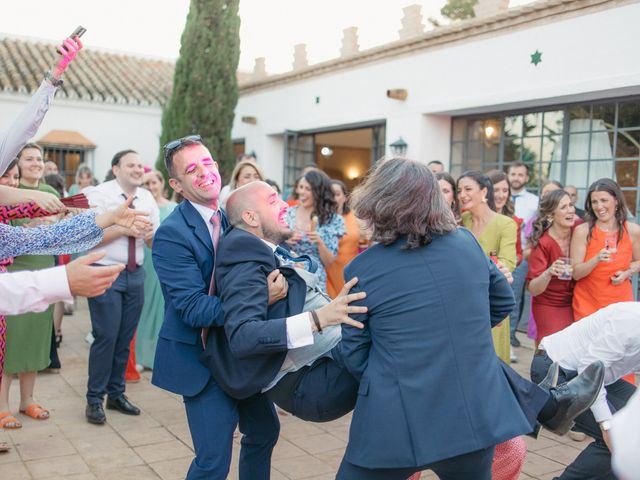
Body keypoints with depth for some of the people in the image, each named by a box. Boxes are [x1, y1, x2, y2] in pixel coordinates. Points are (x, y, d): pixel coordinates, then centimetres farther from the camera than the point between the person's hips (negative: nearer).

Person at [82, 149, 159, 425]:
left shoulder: (147, 199, 7)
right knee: (106, 337, -5)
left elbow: (156, 242, 11)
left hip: (135, 274, 5)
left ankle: (116, 394, 26)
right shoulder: (99, 195, -8)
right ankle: (94, 399, 10)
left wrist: (150, 235, -11)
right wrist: (123, 229, -21)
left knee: (125, 338, 11)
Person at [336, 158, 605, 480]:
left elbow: (354, 356, -2)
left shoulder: (361, 270, -10)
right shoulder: (467, 242, 2)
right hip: (475, 415, 2)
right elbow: (503, 301, 19)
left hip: (397, 424, -1)